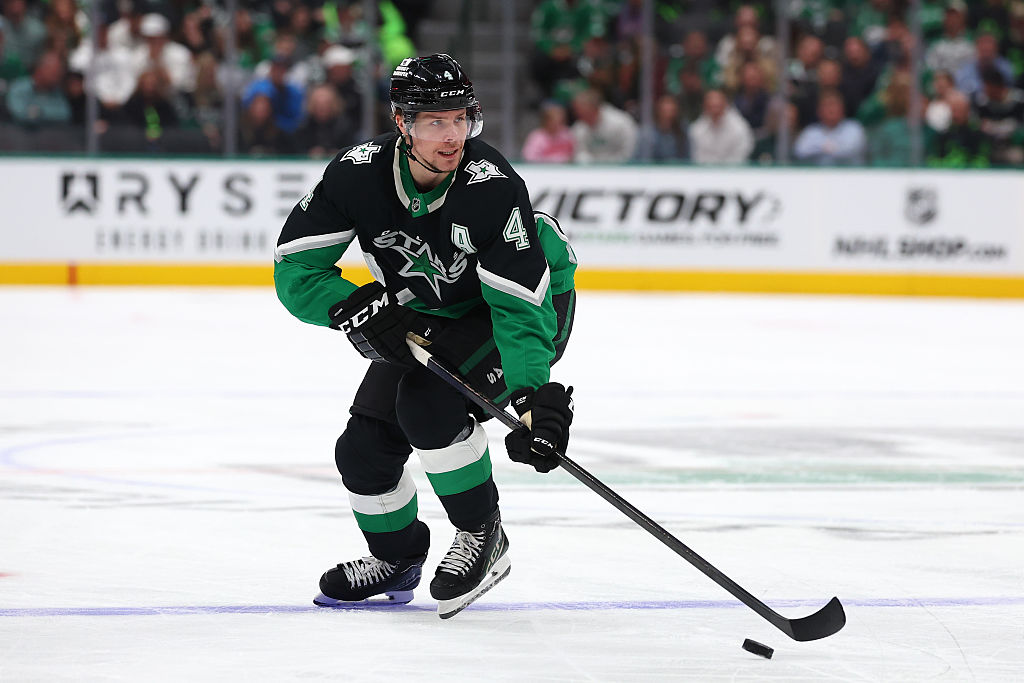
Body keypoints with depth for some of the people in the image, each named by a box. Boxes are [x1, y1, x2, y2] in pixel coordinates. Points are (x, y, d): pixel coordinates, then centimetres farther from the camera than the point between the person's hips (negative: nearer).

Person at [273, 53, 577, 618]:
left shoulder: (493, 187, -34)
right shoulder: (359, 173, -23)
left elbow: (519, 302, -36)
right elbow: (296, 263, -18)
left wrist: (534, 394, -47)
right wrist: (355, 309, -35)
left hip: (533, 302, -6)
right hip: (424, 318, 6)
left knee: (430, 401, -29)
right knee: (364, 445, 1)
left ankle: (483, 535, -8)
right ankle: (397, 558, 29)